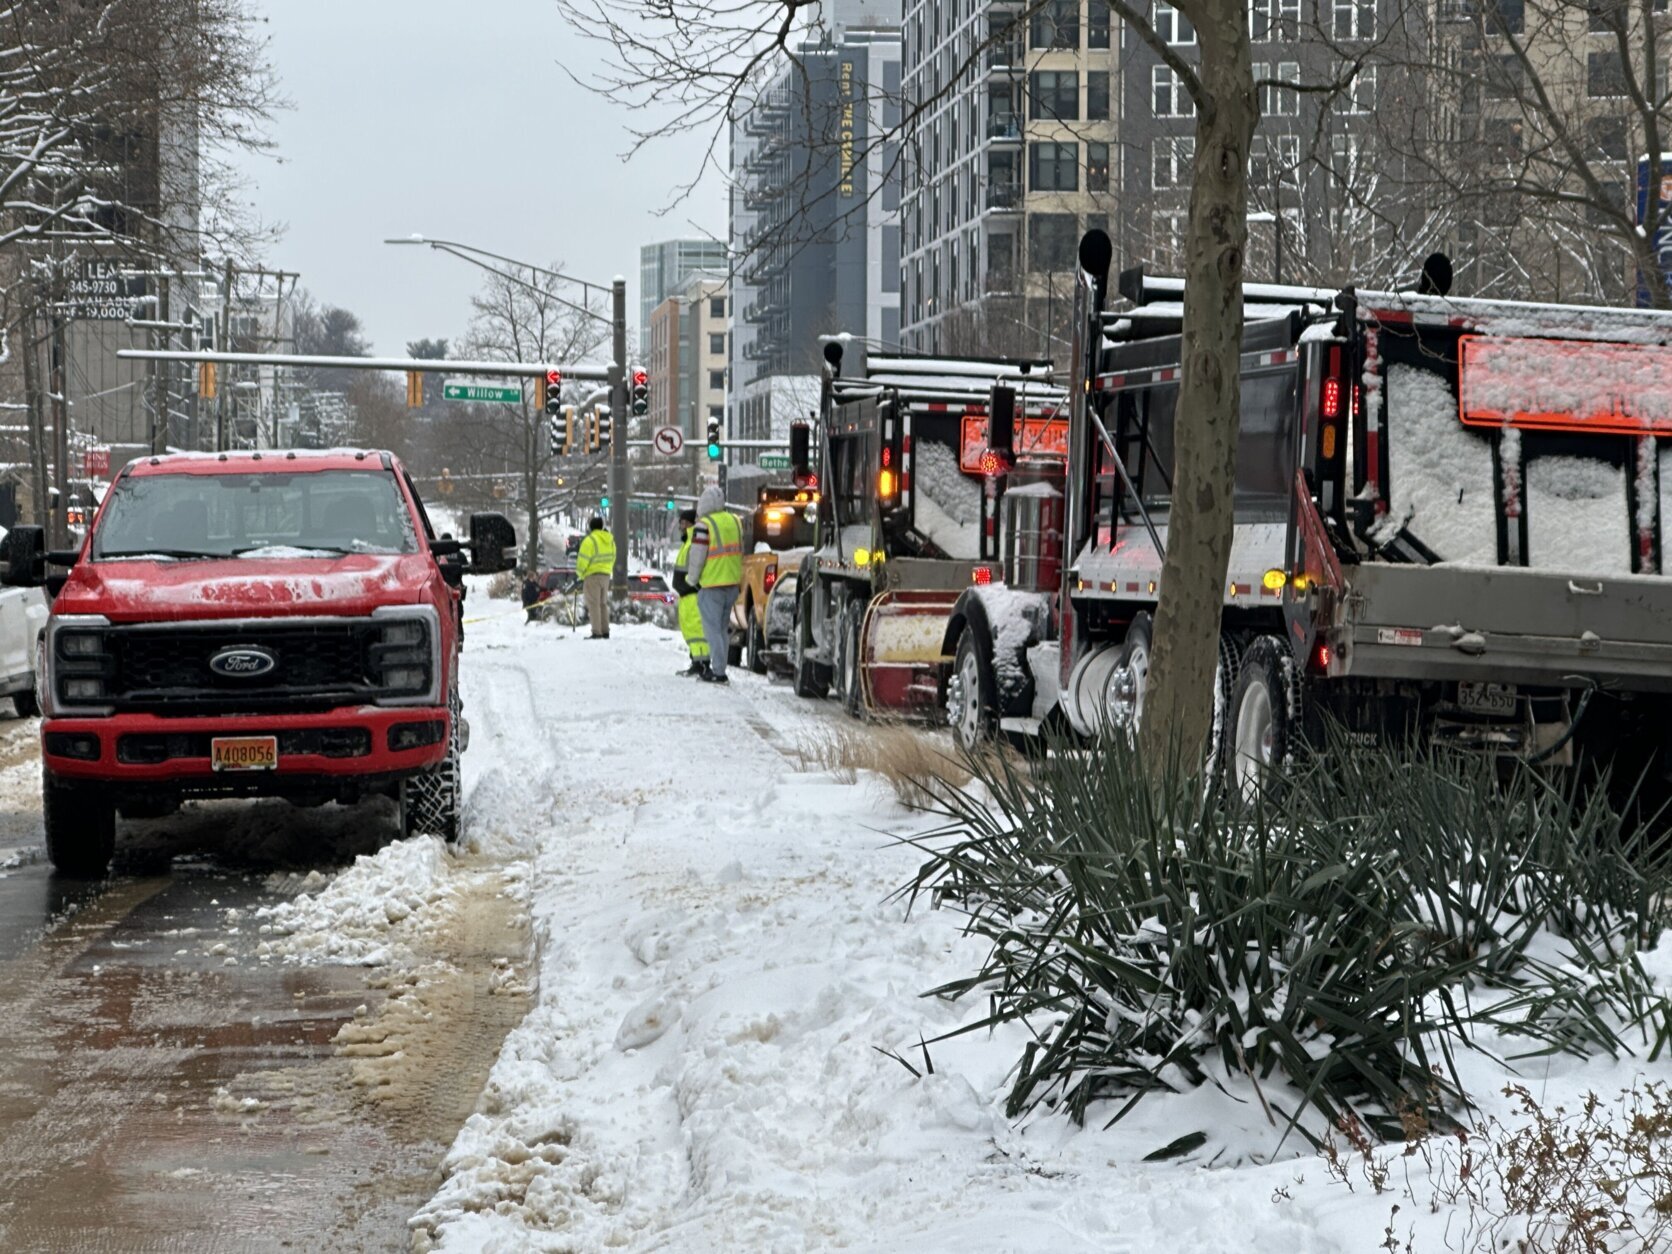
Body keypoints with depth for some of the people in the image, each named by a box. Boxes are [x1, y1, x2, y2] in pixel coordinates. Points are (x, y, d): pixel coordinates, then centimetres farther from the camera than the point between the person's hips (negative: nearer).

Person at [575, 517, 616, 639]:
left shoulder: (590, 540, -16)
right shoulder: (610, 540, 8)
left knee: (593, 604, -6)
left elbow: (583, 560, -15)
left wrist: (580, 574, -1)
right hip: (606, 575, 7)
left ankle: (596, 633, -12)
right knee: (603, 604, 14)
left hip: (592, 575, -7)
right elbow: (612, 558, 13)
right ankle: (605, 632, 14)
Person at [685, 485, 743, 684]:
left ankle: (718, 672, -7)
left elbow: (696, 557, -13)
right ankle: (718, 666, 19)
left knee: (713, 629, -3)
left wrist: (692, 579, 2)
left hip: (711, 585, -7)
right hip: (732, 583, 7)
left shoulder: (704, 525, -14)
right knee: (723, 627, 15)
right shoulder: (735, 521, 9)